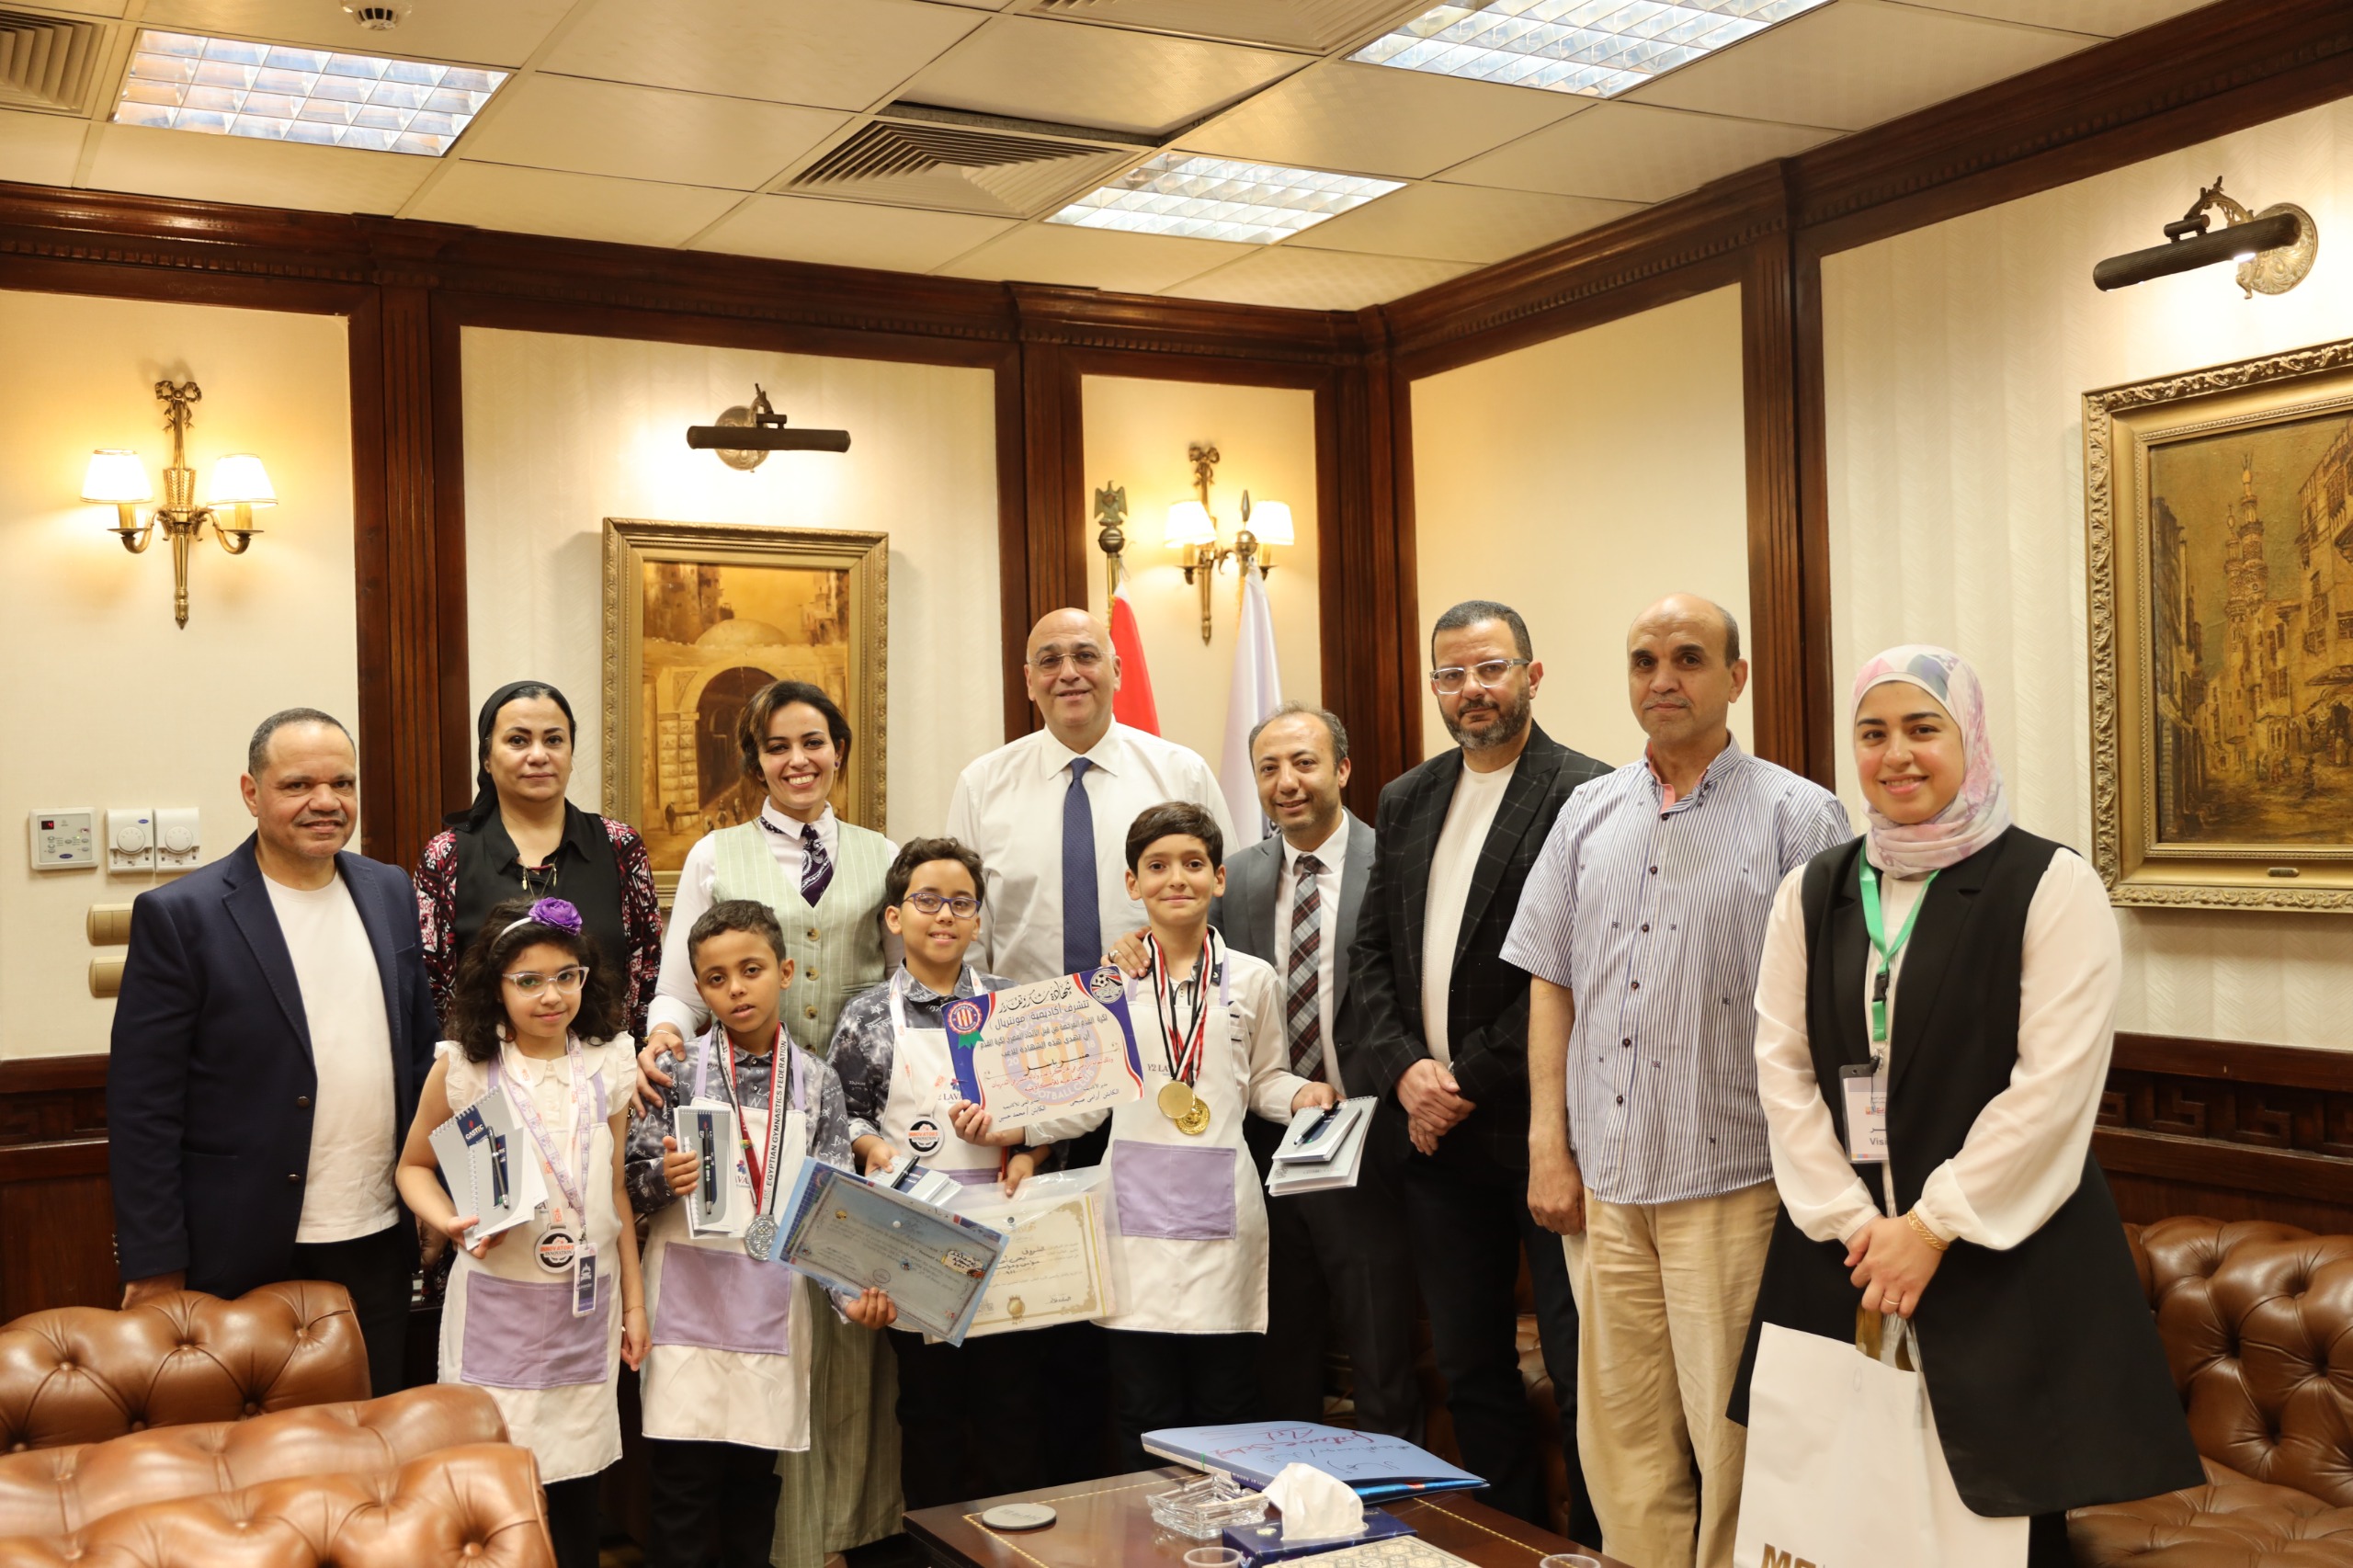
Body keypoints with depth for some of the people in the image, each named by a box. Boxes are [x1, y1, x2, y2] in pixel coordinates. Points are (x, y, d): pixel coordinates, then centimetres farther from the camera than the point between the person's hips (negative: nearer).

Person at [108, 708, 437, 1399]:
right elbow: (142, 1107, -9)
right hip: (247, 1258, -4)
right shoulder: (179, 916, -9)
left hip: (378, 1244, 4)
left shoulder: (390, 893, 6)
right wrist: (155, 1266, -11)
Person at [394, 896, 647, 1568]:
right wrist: (450, 1222, -16)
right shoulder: (462, 1068, -8)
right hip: (497, 1303, -2)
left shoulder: (607, 1066, 1)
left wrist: (635, 1301, 9)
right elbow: (414, 1166, 4)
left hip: (587, 1300, 2)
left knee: (575, 1486, 10)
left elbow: (615, 1190, 8)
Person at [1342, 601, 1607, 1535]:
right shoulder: (1405, 802, 13)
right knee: (1469, 1368, 15)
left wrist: (1473, 1084, -13)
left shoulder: (1583, 795, -8)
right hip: (1436, 1134, 6)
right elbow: (1371, 954, 11)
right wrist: (1404, 1070, -5)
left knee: (1582, 1370, 0)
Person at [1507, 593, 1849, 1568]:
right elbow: (1550, 983, 11)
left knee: (1734, 1435, 3)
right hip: (1602, 1180, 4)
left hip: (1731, 1183, -4)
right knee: (1620, 1434, 12)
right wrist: (1549, 1146, 5)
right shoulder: (1589, 814, 11)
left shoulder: (1799, 818, -2)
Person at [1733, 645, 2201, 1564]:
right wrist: (1854, 1224, -6)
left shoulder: (2050, 886, -4)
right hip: (1840, 1255, 4)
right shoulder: (1811, 893, 9)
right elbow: (1782, 1066, 3)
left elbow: (2053, 1085, -11)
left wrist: (1932, 1226, -12)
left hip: (2004, 1261, -3)